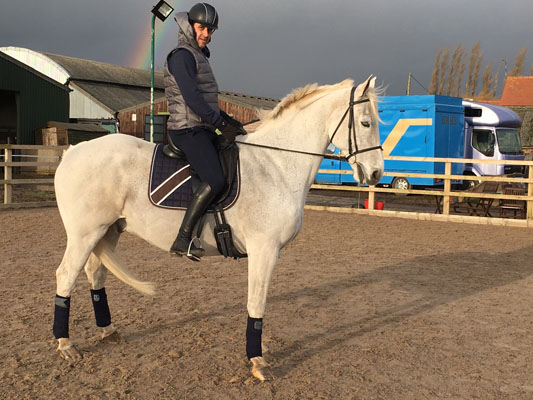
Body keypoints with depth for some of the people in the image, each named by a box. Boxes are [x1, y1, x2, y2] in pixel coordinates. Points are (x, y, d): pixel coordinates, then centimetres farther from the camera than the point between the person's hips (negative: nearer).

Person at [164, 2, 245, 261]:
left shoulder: (198, 56, 21)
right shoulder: (182, 56, -10)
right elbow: (192, 98, -20)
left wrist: (230, 121, 14)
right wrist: (222, 124, -18)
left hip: (202, 130, 10)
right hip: (188, 130, -10)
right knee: (215, 180, -25)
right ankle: (183, 240, -23)